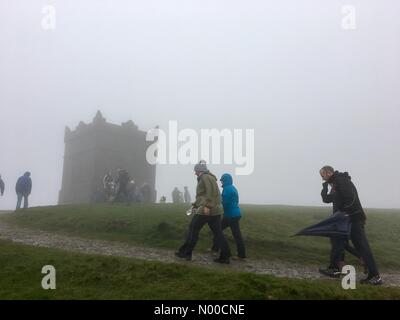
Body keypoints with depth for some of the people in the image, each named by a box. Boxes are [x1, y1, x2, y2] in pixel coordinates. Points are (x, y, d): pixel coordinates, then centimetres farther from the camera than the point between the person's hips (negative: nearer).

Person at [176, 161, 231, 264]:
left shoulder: (205, 177, -7)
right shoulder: (210, 178, 23)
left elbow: (211, 191, -22)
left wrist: (207, 206, -28)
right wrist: (197, 204, 31)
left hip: (207, 210, -9)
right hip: (215, 210, 9)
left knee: (193, 229, 3)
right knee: (218, 233, 7)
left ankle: (186, 252, 11)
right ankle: (225, 257, 5)